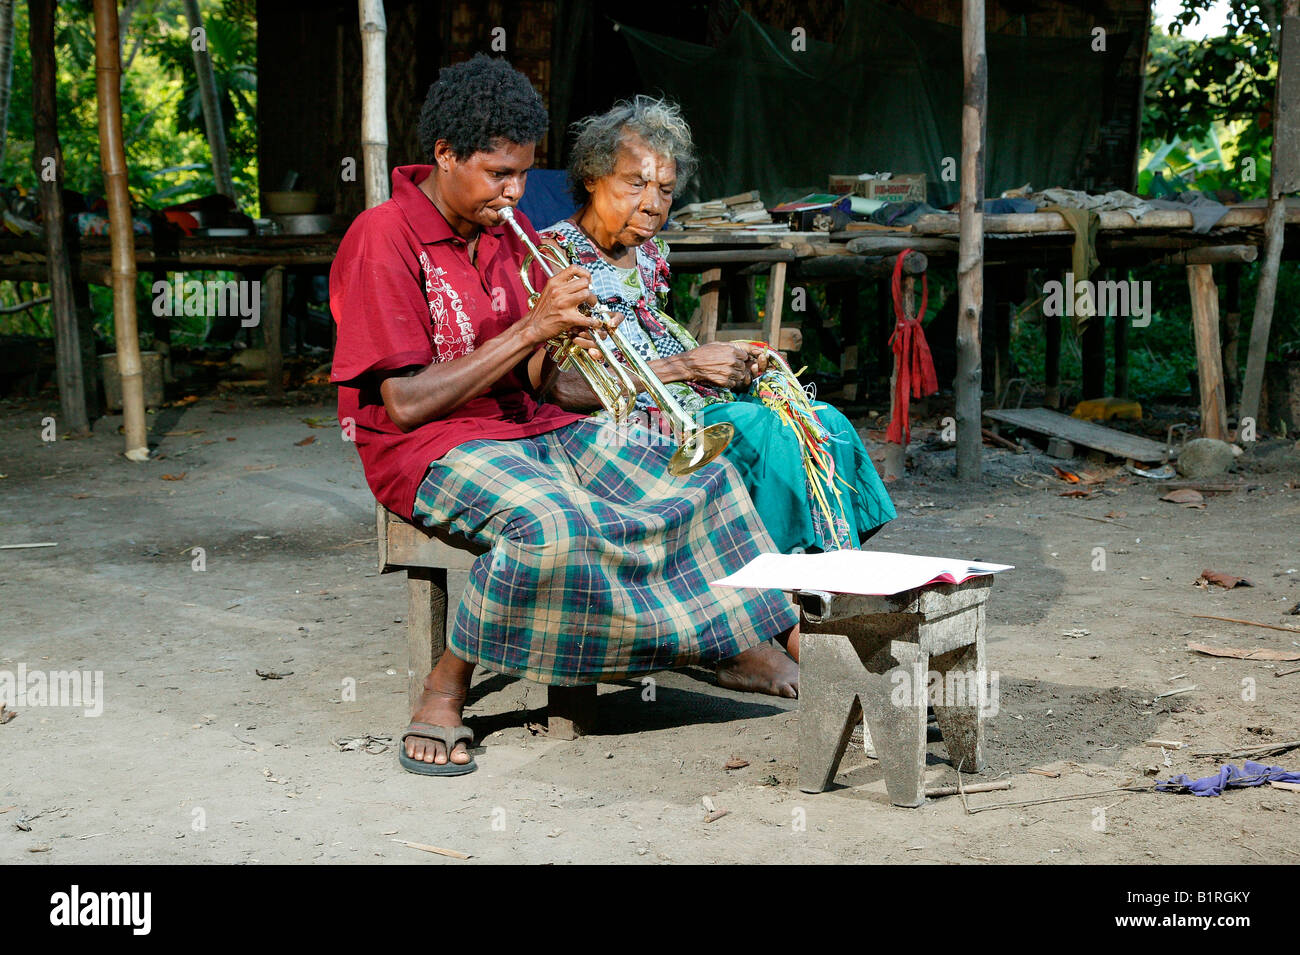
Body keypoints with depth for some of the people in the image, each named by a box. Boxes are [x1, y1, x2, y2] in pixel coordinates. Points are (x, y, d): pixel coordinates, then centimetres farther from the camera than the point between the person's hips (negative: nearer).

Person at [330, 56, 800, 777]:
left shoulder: (508, 232, 11)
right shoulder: (384, 238, -12)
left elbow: (525, 384, 11)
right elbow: (406, 404, -19)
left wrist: (564, 337, -12)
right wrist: (530, 328, -19)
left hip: (529, 429, 8)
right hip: (430, 449, -8)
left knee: (707, 481, -5)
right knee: (550, 522, -38)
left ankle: (741, 645, 10)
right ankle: (444, 691, -19)